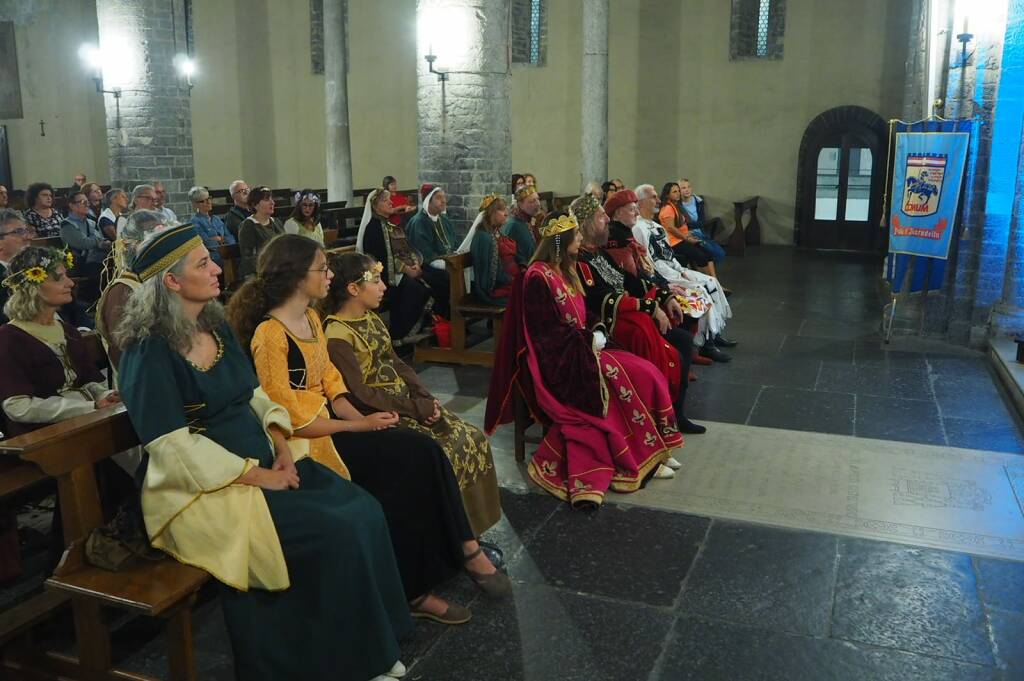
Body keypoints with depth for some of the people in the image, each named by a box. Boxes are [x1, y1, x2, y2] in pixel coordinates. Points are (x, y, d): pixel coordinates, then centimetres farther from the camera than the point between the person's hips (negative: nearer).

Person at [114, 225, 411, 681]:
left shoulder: (217, 326, 9)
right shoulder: (150, 351, -15)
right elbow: (174, 446, -19)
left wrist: (280, 444, -4)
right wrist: (257, 476, -19)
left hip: (262, 461, 8)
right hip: (204, 487, -7)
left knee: (363, 511, -9)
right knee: (335, 534, -21)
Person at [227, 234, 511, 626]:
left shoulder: (312, 319, 11)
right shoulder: (270, 334, -17)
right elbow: (290, 417, -18)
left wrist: (362, 418, -5)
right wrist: (359, 426, -14)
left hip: (330, 422, 8)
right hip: (305, 440, -8)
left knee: (422, 454, -12)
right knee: (417, 456, -19)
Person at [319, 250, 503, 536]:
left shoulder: (371, 318, 11)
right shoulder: (337, 336, -17)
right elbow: (360, 395, -19)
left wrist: (426, 398, -3)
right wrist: (417, 408, -16)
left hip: (407, 402, 9)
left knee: (474, 440, -3)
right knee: (443, 454, -21)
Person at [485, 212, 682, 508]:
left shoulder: (565, 270, 13)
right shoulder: (538, 277, -15)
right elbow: (548, 332, -18)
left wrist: (594, 335, 0)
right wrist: (591, 339, -13)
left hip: (577, 349, 9)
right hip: (557, 361, -9)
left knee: (644, 374, -8)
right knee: (630, 380, -20)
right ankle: (640, 457, -6)